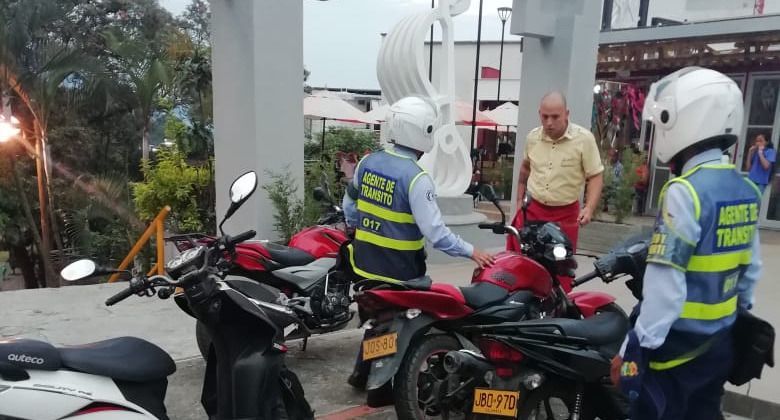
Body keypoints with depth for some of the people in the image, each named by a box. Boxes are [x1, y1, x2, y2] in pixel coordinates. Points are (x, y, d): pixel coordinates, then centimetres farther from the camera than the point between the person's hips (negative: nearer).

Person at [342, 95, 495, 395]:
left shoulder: (368, 162, 0)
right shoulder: (416, 178, -21)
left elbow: (349, 206, 10)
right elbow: (434, 232, -23)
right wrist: (470, 252, -14)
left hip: (366, 260, 7)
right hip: (398, 269, -7)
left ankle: (362, 372, 36)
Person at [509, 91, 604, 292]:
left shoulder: (584, 138, -10)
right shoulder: (533, 137, 2)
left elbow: (596, 176, -7)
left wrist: (589, 208, -20)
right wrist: (519, 200, 20)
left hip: (565, 215, -3)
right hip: (532, 210, 3)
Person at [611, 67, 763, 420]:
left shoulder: (685, 191, -22)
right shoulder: (747, 191, 5)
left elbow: (665, 282, -24)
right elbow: (751, 268, 14)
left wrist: (637, 347, -19)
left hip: (678, 345, -8)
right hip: (721, 342, 8)